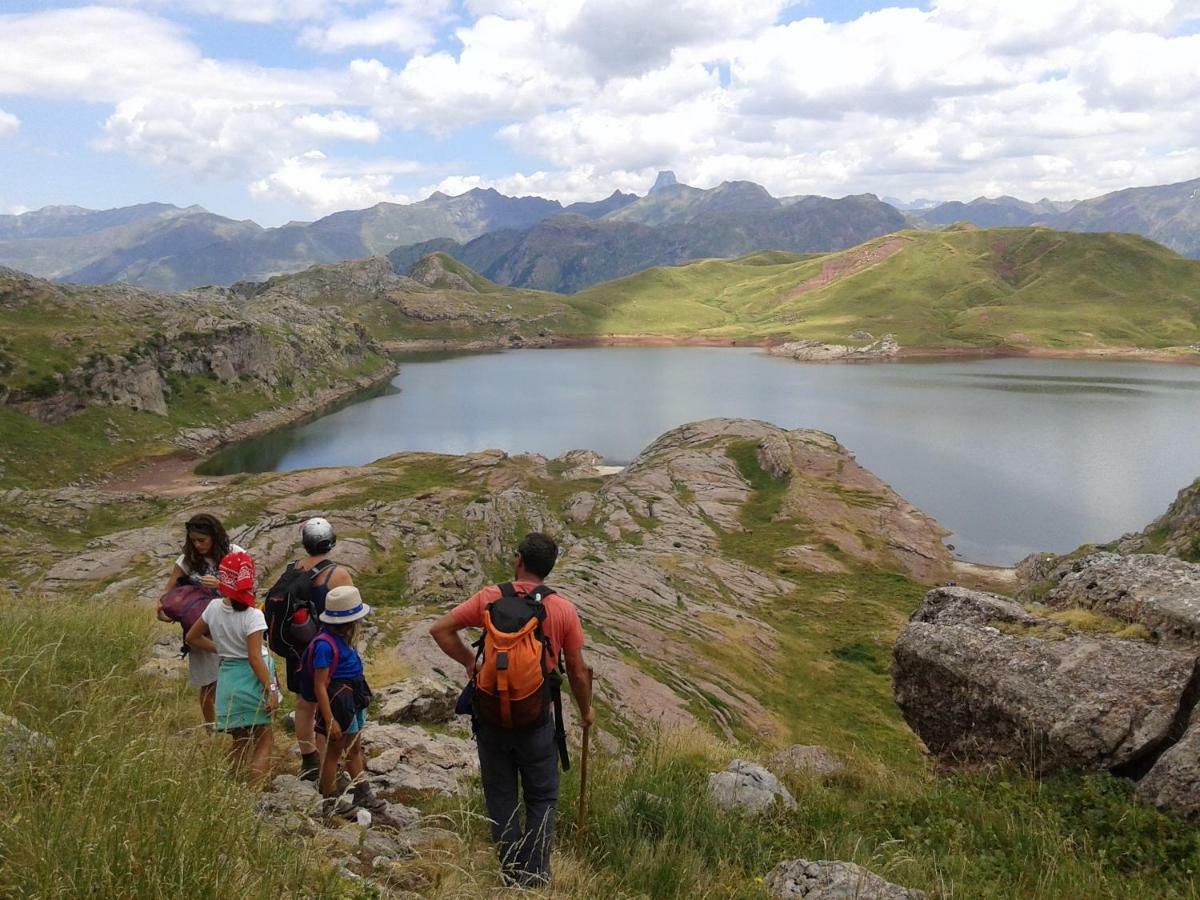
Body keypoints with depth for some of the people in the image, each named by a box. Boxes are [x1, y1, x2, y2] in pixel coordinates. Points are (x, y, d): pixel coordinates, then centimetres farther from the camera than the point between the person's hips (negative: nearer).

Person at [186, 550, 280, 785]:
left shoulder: (214, 607, -2)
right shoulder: (252, 616, -20)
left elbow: (192, 637, 11)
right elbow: (255, 658, -21)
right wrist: (271, 689, -16)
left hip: (227, 678, 6)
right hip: (251, 680, -6)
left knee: (239, 743, 21)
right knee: (264, 743, 6)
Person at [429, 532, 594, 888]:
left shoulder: (490, 598, -7)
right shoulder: (564, 609, -9)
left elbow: (440, 630, -5)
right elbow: (577, 670, -2)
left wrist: (469, 661, 6)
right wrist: (586, 709, 14)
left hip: (492, 715, 1)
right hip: (536, 719, -1)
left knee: (500, 797, 17)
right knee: (541, 799, 16)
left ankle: (512, 874, 26)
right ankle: (536, 877, 18)